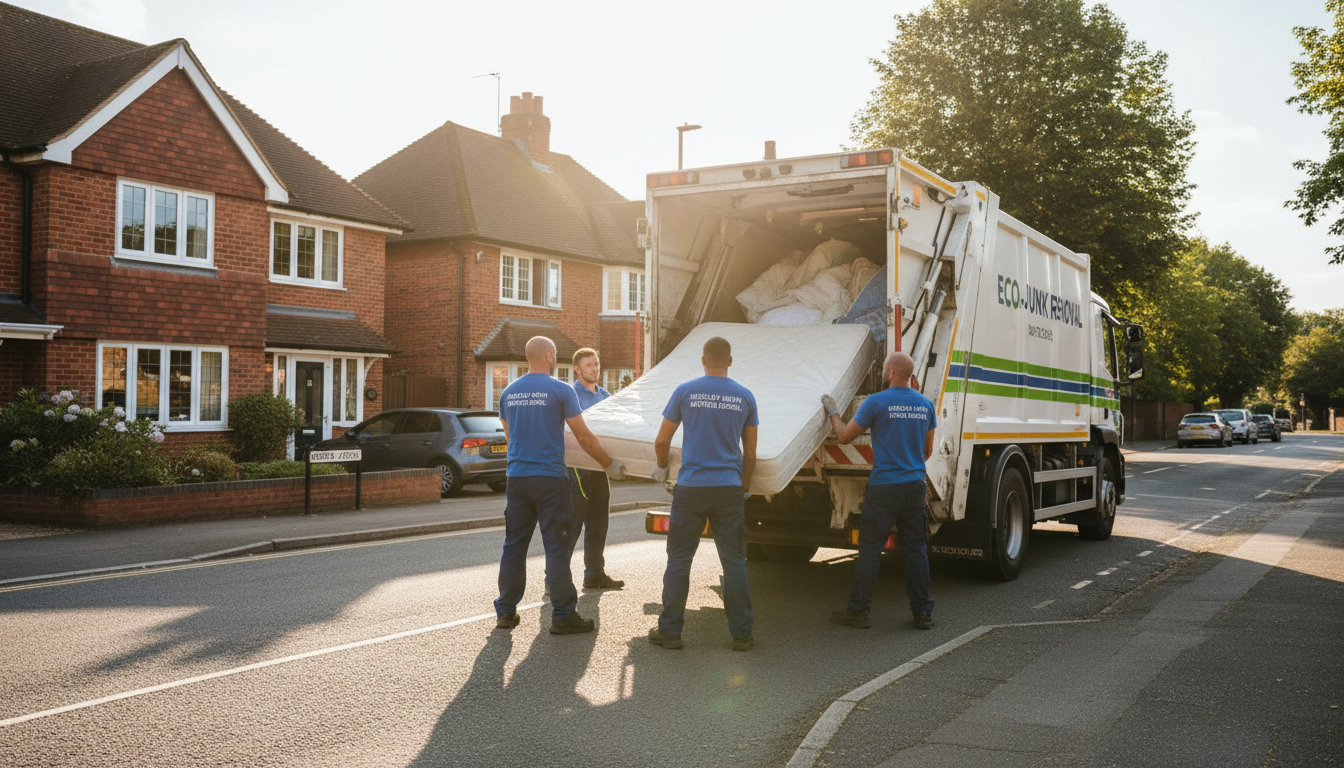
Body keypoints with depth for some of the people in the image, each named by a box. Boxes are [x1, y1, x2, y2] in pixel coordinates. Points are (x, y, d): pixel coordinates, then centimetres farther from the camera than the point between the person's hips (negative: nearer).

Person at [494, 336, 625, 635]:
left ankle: (505, 611, 17)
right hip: (550, 478, -5)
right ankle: (563, 615, 3)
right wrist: (609, 464, 6)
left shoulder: (508, 393, 8)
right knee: (556, 548, 0)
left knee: (513, 546, 11)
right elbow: (584, 436, -6)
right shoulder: (560, 390, -7)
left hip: (517, 478, 5)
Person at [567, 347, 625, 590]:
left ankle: (595, 573, 21)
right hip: (578, 468, -7)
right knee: (570, 525, -6)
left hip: (600, 467, 7)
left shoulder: (605, 396, 16)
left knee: (598, 524, 12)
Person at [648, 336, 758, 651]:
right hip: (729, 489, 2)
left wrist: (662, 468, 22)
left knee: (679, 559, 6)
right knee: (734, 561, 6)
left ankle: (670, 630, 10)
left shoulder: (685, 392, -1)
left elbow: (662, 442, 3)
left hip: (691, 486, -1)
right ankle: (741, 633, 10)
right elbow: (750, 453, 10)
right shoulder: (744, 397, 5)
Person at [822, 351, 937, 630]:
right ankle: (923, 612, 12)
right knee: (916, 549, 9)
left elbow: (844, 437, -3)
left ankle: (858, 610, 7)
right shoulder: (925, 404, 6)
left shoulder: (876, 402, -11)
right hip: (915, 485, 5)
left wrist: (833, 412, 13)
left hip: (883, 486, -5)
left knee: (870, 549, 1)